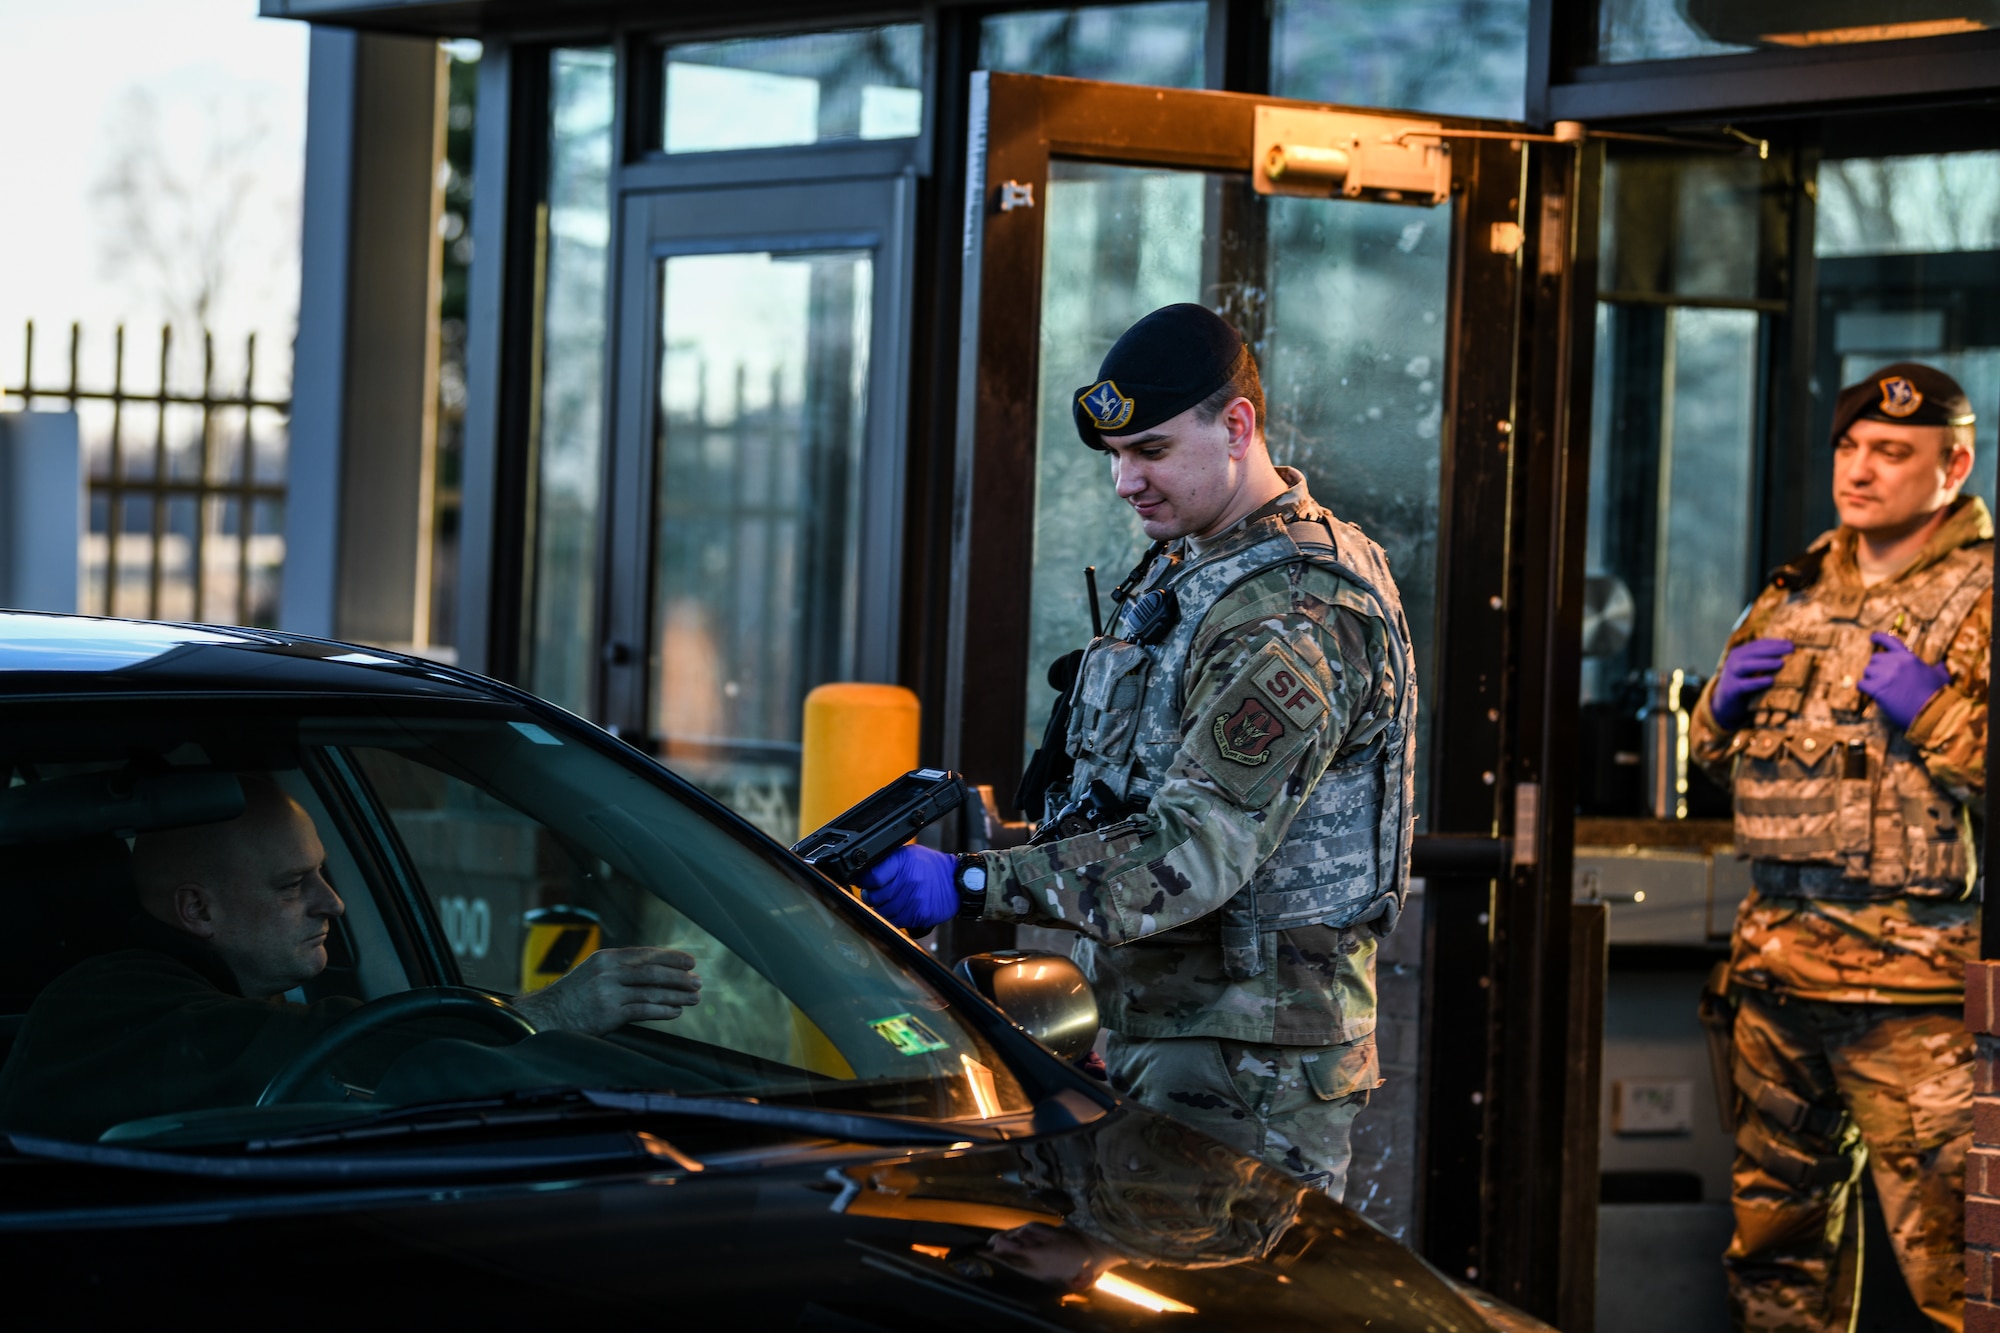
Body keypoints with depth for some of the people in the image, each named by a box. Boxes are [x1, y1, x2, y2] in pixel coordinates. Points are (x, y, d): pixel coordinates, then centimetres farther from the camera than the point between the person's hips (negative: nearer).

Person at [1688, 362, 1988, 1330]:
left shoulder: (1983, 595, -6)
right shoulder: (1795, 594, 17)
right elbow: (1715, 758, 27)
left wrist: (1939, 713, -21)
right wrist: (1723, 701, 7)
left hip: (1913, 972, -7)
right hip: (1776, 956, 8)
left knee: (1948, 1249, -10)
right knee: (1779, 1221, 17)